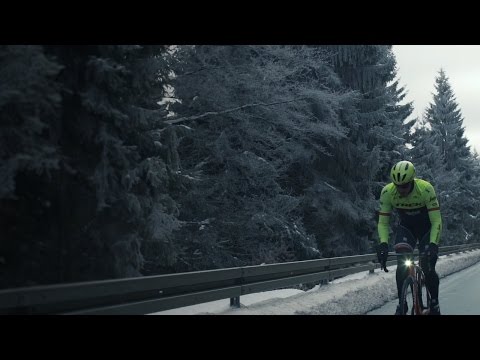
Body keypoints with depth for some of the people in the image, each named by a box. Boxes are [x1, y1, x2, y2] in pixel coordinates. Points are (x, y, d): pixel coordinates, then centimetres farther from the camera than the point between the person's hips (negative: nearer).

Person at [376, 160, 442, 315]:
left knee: (428, 268, -12)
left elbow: (436, 222, -29)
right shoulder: (387, 192, -26)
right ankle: (401, 303, -3)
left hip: (427, 228, -2)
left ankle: (434, 303, 12)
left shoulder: (426, 189, -33)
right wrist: (383, 244, -34)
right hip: (405, 228, 2)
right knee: (402, 264, -19)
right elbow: (383, 223, -19)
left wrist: (433, 245, -41)